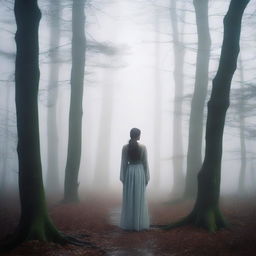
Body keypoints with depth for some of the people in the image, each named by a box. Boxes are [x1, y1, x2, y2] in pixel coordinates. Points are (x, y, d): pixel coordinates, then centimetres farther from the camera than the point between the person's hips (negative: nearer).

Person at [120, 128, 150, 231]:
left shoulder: (125, 147, -5)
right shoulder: (143, 147, -9)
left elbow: (123, 163, -3)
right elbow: (145, 163, -5)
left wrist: (122, 177, 5)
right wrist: (147, 177, 4)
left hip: (129, 173, 1)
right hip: (140, 173, -1)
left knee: (128, 199, 8)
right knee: (139, 199, 6)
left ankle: (128, 223, 11)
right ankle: (139, 224, 9)